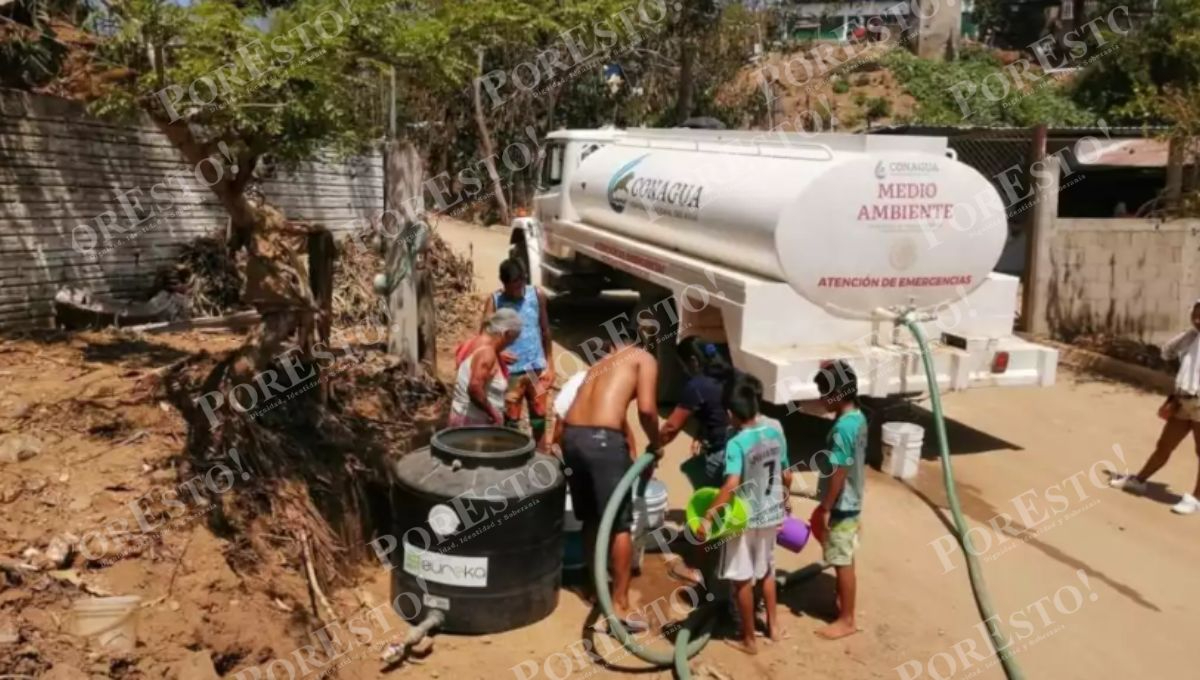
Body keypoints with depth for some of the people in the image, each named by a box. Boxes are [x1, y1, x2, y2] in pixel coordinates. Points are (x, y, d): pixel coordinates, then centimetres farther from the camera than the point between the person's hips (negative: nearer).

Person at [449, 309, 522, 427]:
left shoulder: (478, 343, 10)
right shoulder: (487, 352, -19)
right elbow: (474, 387, -30)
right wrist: (493, 413, -20)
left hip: (466, 418, 10)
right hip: (474, 422, -10)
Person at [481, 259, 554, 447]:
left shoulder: (537, 296, -3)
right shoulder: (494, 301, -8)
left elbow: (545, 330, 7)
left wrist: (549, 364, 7)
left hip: (537, 368, 2)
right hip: (510, 371, -2)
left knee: (539, 418, 11)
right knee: (510, 420, 7)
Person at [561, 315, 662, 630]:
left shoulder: (603, 362, 30)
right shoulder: (644, 358, 10)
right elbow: (646, 409, -7)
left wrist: (632, 453, 46)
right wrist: (656, 444, 10)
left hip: (572, 435, 7)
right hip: (602, 439, -7)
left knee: (591, 520, 23)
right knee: (620, 525, 6)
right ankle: (620, 606, 10)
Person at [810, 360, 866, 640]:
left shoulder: (843, 427, -26)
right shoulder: (858, 418, 4)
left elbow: (839, 472, -25)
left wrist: (826, 509, -18)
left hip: (840, 505, -9)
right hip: (851, 501, 9)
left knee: (843, 563, 2)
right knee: (845, 559, 21)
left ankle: (846, 620, 13)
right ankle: (843, 604, 35)